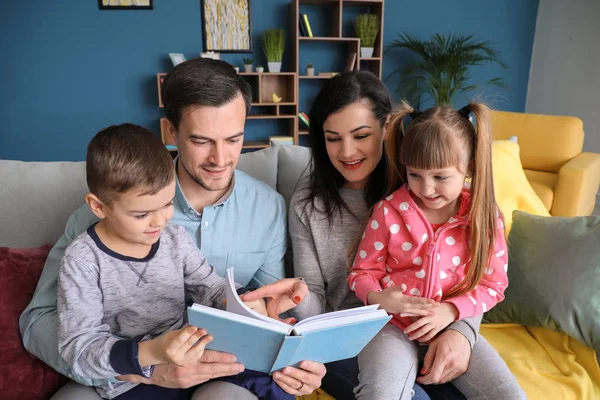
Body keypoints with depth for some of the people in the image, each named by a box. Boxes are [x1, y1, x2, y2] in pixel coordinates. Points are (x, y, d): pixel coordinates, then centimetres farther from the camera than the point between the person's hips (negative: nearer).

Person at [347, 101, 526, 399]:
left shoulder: (484, 216, -3)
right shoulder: (387, 212, -8)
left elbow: (493, 283, 1)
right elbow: (362, 272, 0)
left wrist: (450, 310, -16)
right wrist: (377, 298, -23)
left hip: (454, 324, 3)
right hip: (394, 325, -3)